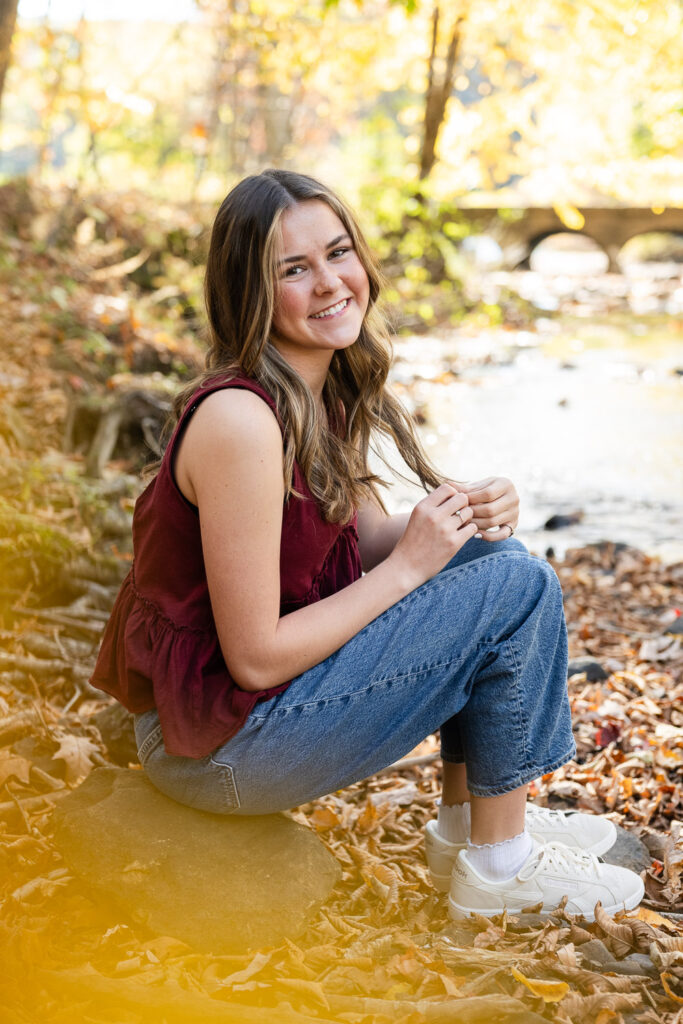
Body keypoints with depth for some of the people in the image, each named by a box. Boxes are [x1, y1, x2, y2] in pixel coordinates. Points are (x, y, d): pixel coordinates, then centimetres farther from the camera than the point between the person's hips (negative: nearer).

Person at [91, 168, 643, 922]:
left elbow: (368, 543, 12)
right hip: (217, 745, -9)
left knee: (492, 554, 7)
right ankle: (500, 863, 9)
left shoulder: (325, 391, 3)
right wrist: (409, 564, -16)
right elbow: (255, 658, -24)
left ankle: (465, 824, 15)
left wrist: (468, 514, -8)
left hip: (273, 677, 9)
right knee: (520, 592, -10)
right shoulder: (239, 418, -26)